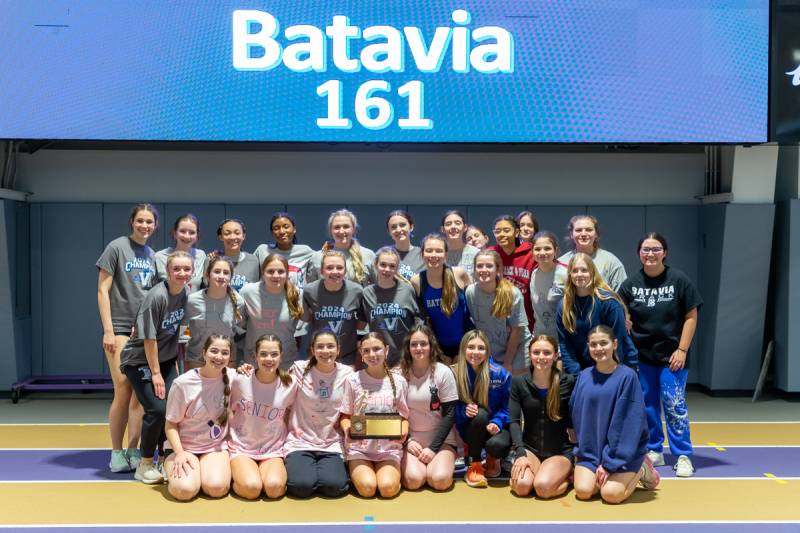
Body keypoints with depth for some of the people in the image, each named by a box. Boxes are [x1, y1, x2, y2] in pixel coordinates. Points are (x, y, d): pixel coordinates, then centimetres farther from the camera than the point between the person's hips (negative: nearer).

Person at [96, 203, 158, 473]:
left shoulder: (152, 255, 13)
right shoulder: (116, 247, -2)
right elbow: (102, 291, -5)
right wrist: (108, 330, -11)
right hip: (120, 328, -5)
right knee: (123, 391, -8)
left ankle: (133, 451, 10)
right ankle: (116, 453, 4)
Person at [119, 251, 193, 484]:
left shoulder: (185, 294, -2)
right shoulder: (157, 296, -22)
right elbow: (149, 338, -19)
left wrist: (175, 363, 8)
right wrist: (156, 373, -15)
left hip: (165, 359, 6)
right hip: (139, 360, -6)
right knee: (157, 408, -16)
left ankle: (165, 457, 12)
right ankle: (145, 464, 3)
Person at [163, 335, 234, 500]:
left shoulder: (232, 377, -5)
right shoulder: (182, 383, -14)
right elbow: (171, 424, -7)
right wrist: (179, 453, -22)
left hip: (216, 448, 2)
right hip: (184, 447, -1)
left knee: (217, 488, -27)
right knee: (185, 490, -27)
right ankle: (173, 469, 7)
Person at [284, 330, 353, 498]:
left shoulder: (346, 374, 0)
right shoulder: (299, 369, -4)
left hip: (331, 445, 1)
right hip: (300, 442, -1)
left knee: (333, 486, -23)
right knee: (302, 485, -24)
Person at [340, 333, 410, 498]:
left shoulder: (399, 381, 3)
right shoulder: (353, 380, -1)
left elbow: (404, 416, 9)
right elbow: (345, 416, 5)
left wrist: (403, 431, -12)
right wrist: (347, 428, -17)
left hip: (389, 447, 0)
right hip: (359, 446, 0)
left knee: (388, 488, -23)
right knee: (367, 488, -22)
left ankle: (392, 471, 11)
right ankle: (356, 471, 11)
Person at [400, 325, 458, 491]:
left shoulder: (443, 372, -7)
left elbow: (450, 413, -6)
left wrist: (433, 448, -12)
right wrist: (407, 441, -9)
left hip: (440, 439, 0)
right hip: (410, 439, 1)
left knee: (440, 480, -24)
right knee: (413, 480, -24)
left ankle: (437, 463, 10)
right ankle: (409, 464, 10)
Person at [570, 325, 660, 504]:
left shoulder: (627, 376, -13)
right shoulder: (584, 377, 1)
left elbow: (631, 423, -15)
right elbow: (576, 415, 7)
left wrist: (609, 463, -17)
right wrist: (580, 451, -1)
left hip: (622, 451, -3)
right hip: (590, 448, 3)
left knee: (611, 494, -20)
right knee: (583, 491, -16)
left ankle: (640, 471, 10)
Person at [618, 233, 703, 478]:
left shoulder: (679, 280, -4)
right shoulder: (630, 284, 2)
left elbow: (691, 317, -3)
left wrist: (682, 350, -8)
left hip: (671, 356, -3)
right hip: (641, 356, 3)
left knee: (674, 405, -6)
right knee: (647, 406, 10)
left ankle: (683, 456, 5)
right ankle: (654, 451, 24)